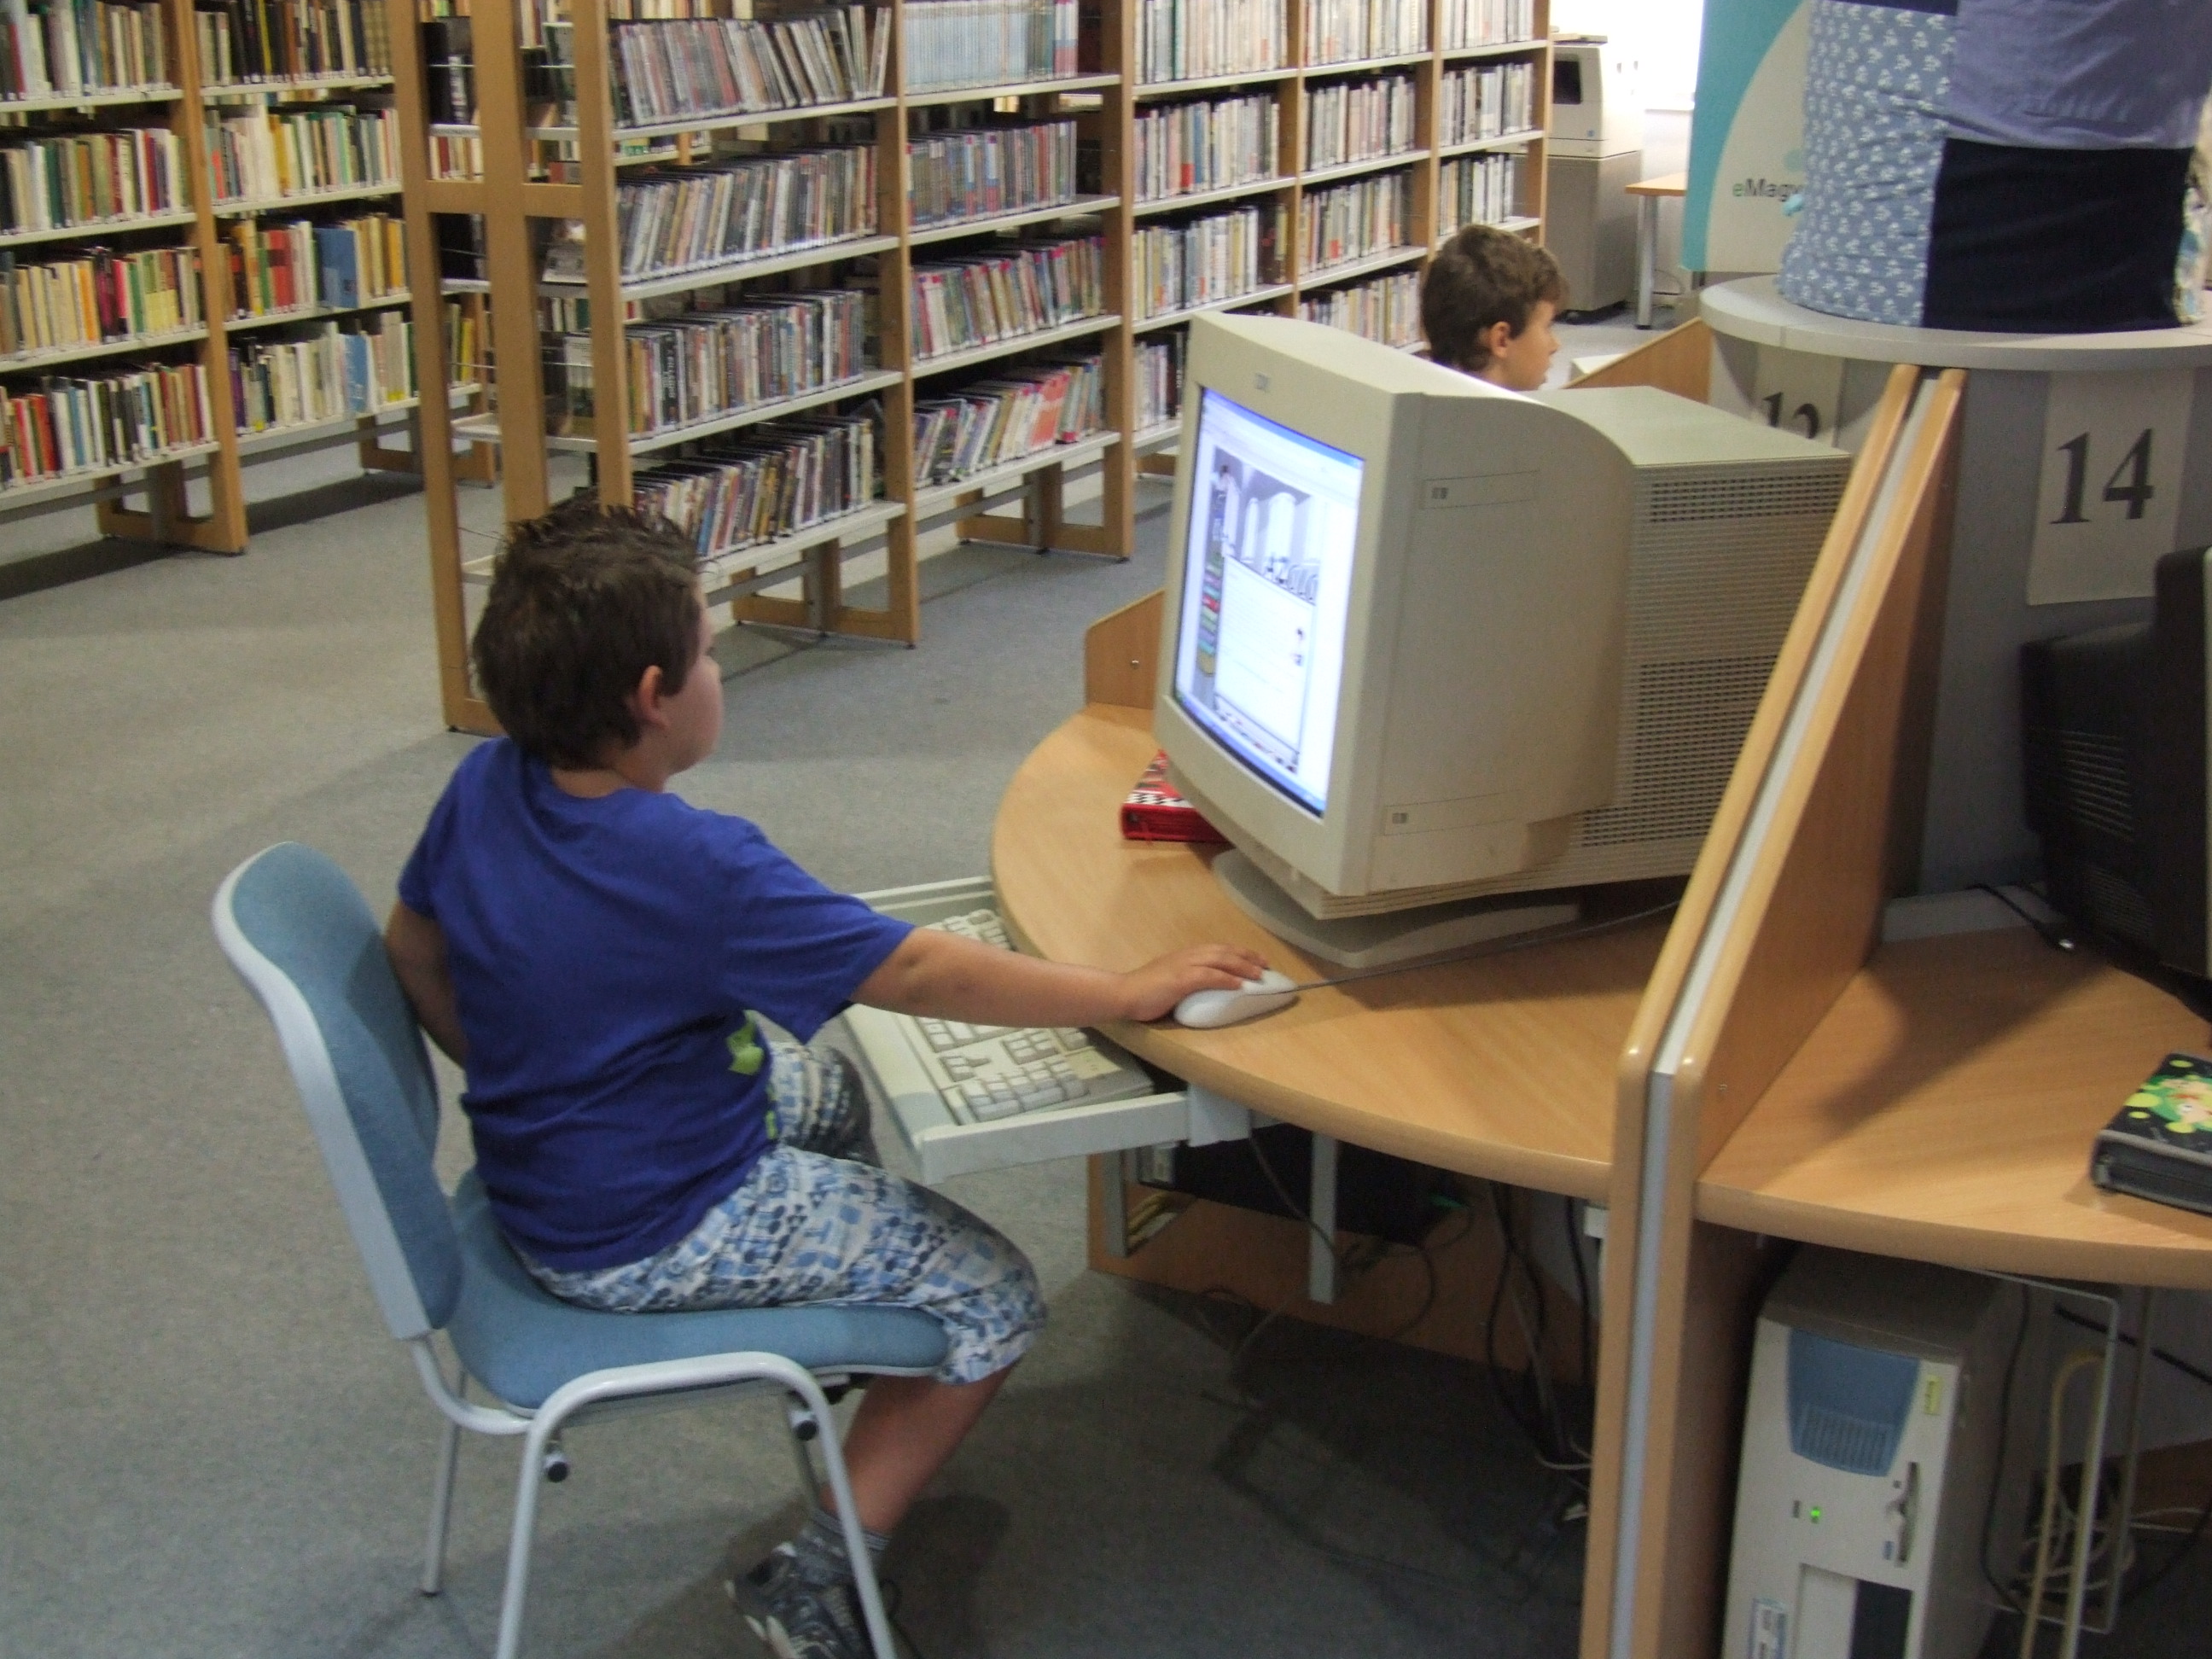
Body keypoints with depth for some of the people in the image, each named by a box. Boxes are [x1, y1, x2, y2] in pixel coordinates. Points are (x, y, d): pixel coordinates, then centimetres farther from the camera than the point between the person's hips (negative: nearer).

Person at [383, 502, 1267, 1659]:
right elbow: (919, 975, -27)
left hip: (538, 1171, 9)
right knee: (993, 1296, 0)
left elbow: (414, 948, 8)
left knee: (842, 1089, 29)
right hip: (647, 1239, -9)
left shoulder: (485, 783, -8)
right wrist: (1131, 993, -18)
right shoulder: (697, 869, -31)